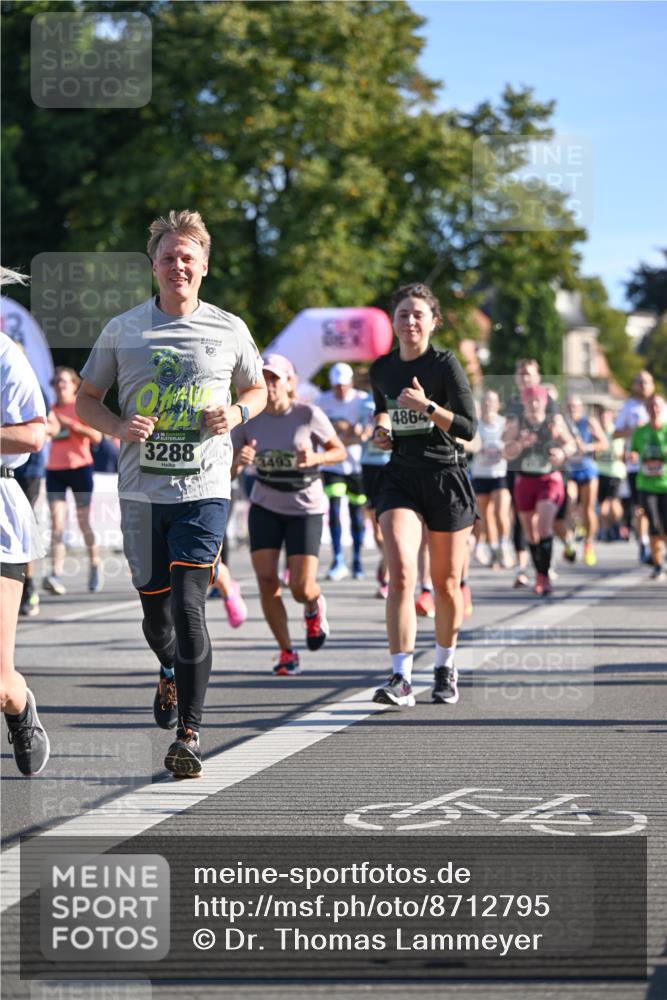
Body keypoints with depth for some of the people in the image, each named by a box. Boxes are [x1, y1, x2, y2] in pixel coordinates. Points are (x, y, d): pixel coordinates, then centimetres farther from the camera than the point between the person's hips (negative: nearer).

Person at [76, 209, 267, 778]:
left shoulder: (228, 330, 5)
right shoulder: (123, 331, 5)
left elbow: (258, 390, 19)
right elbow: (86, 400, 12)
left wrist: (236, 413, -4)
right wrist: (118, 427, -9)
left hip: (204, 490, -2)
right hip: (141, 491, 2)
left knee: (188, 606, -13)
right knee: (156, 613, 9)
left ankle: (189, 733, -8)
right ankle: (170, 674, 44)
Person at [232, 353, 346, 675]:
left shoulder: (309, 415, -13)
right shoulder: (248, 419, -6)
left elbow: (339, 451, -1)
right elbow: (229, 472, -4)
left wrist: (314, 458, -22)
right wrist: (239, 460, -27)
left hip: (306, 508, -2)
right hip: (265, 507, 2)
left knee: (301, 588, -10)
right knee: (266, 580, -10)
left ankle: (314, 607, 30)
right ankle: (286, 652, 8)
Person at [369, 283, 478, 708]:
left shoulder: (445, 364, -8)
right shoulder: (381, 368, 6)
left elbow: (469, 427, -13)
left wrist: (427, 406, -25)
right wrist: (381, 429, 7)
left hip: (446, 477, -2)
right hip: (401, 477, 2)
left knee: (446, 584, 7)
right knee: (401, 574, -18)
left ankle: (446, 669, 30)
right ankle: (401, 679, -22)